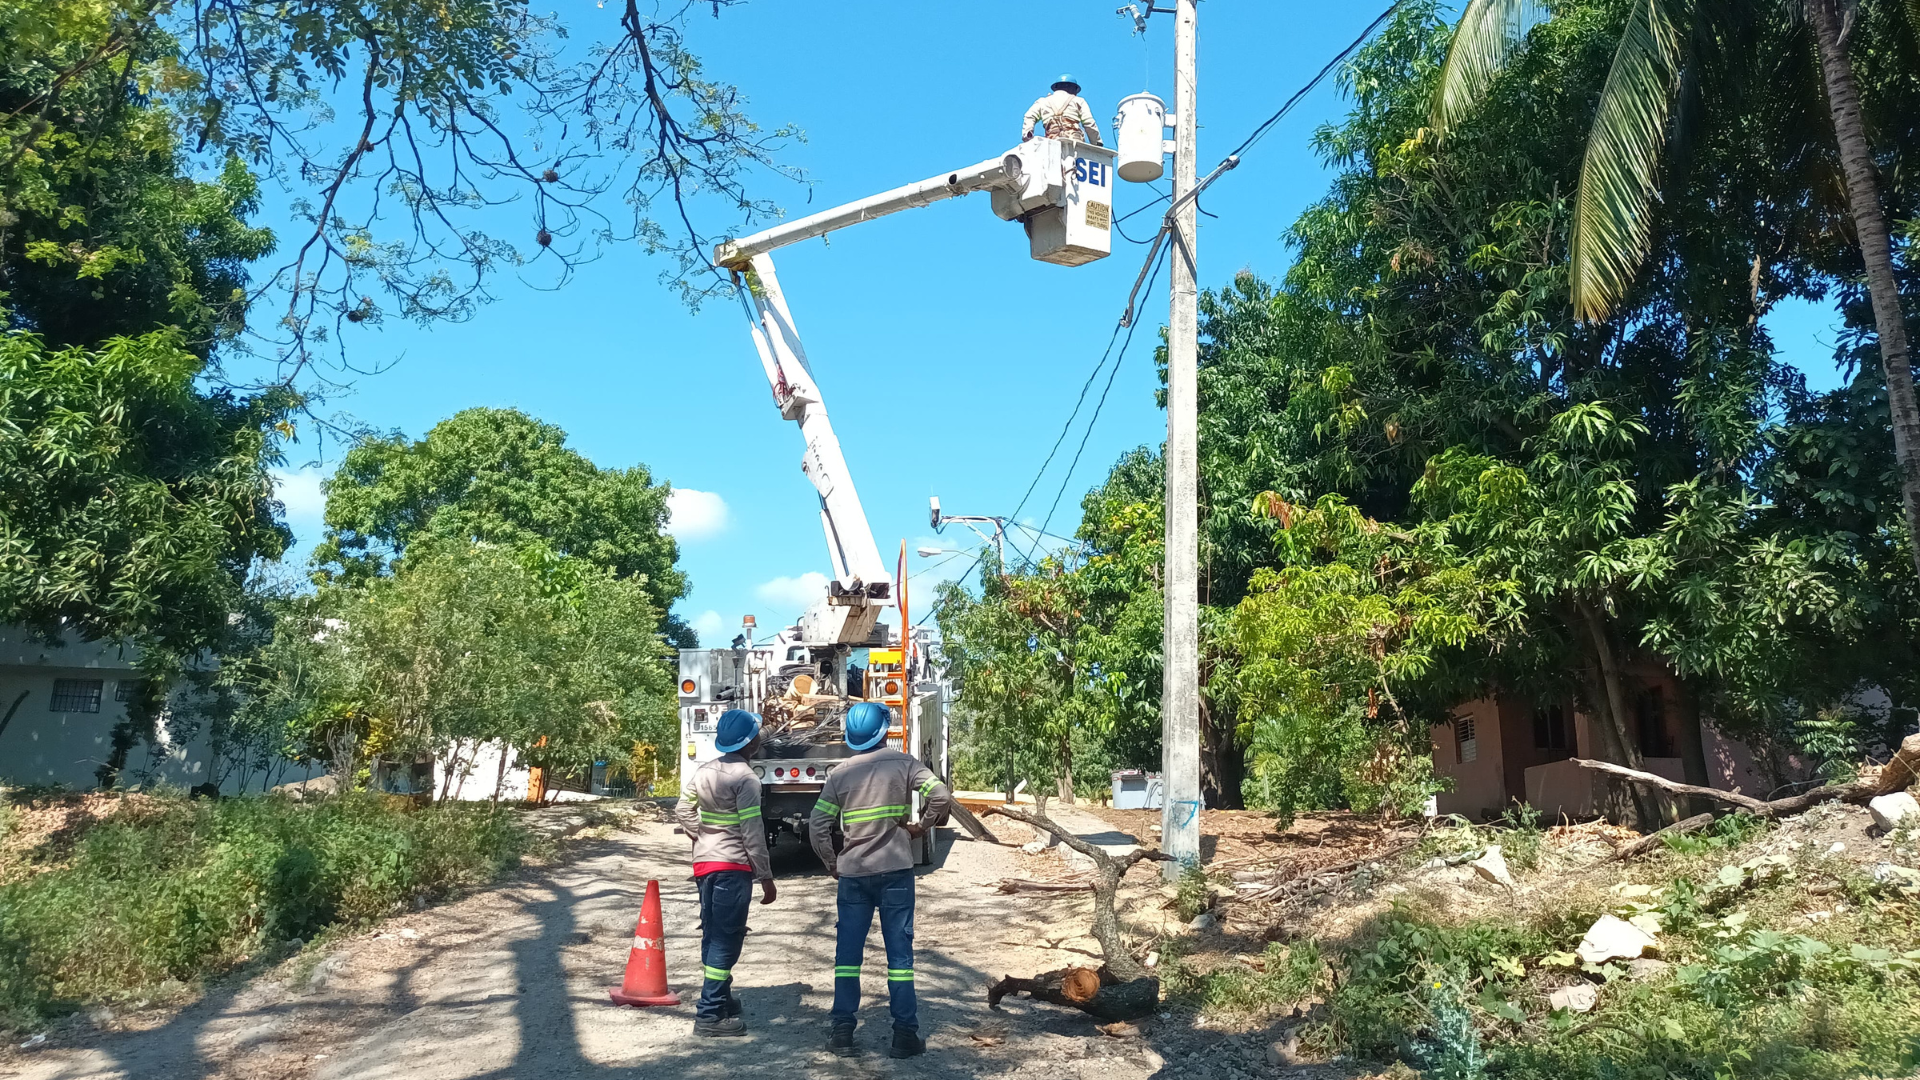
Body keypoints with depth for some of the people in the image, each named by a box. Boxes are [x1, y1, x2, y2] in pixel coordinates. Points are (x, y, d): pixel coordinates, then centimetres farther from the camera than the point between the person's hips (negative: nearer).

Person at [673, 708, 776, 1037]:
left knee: (713, 935, 17)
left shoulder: (706, 771, 8)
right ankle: (709, 1015, -3)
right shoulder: (745, 778, -16)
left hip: (705, 863, 8)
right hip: (733, 866, -8)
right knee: (726, 939, -4)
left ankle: (720, 998, 31)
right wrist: (766, 877, -11)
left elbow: (683, 810, 14)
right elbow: (752, 833, -17)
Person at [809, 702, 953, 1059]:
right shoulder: (902, 763, -3)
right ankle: (905, 1033, 5)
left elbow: (817, 827, 1)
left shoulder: (839, 773, 3)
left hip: (853, 873, 2)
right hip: (895, 870, -2)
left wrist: (832, 864, 12)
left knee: (847, 951, 9)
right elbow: (940, 794, -14)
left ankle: (842, 1031, 11)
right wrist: (922, 827, 0)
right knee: (899, 950, 3)